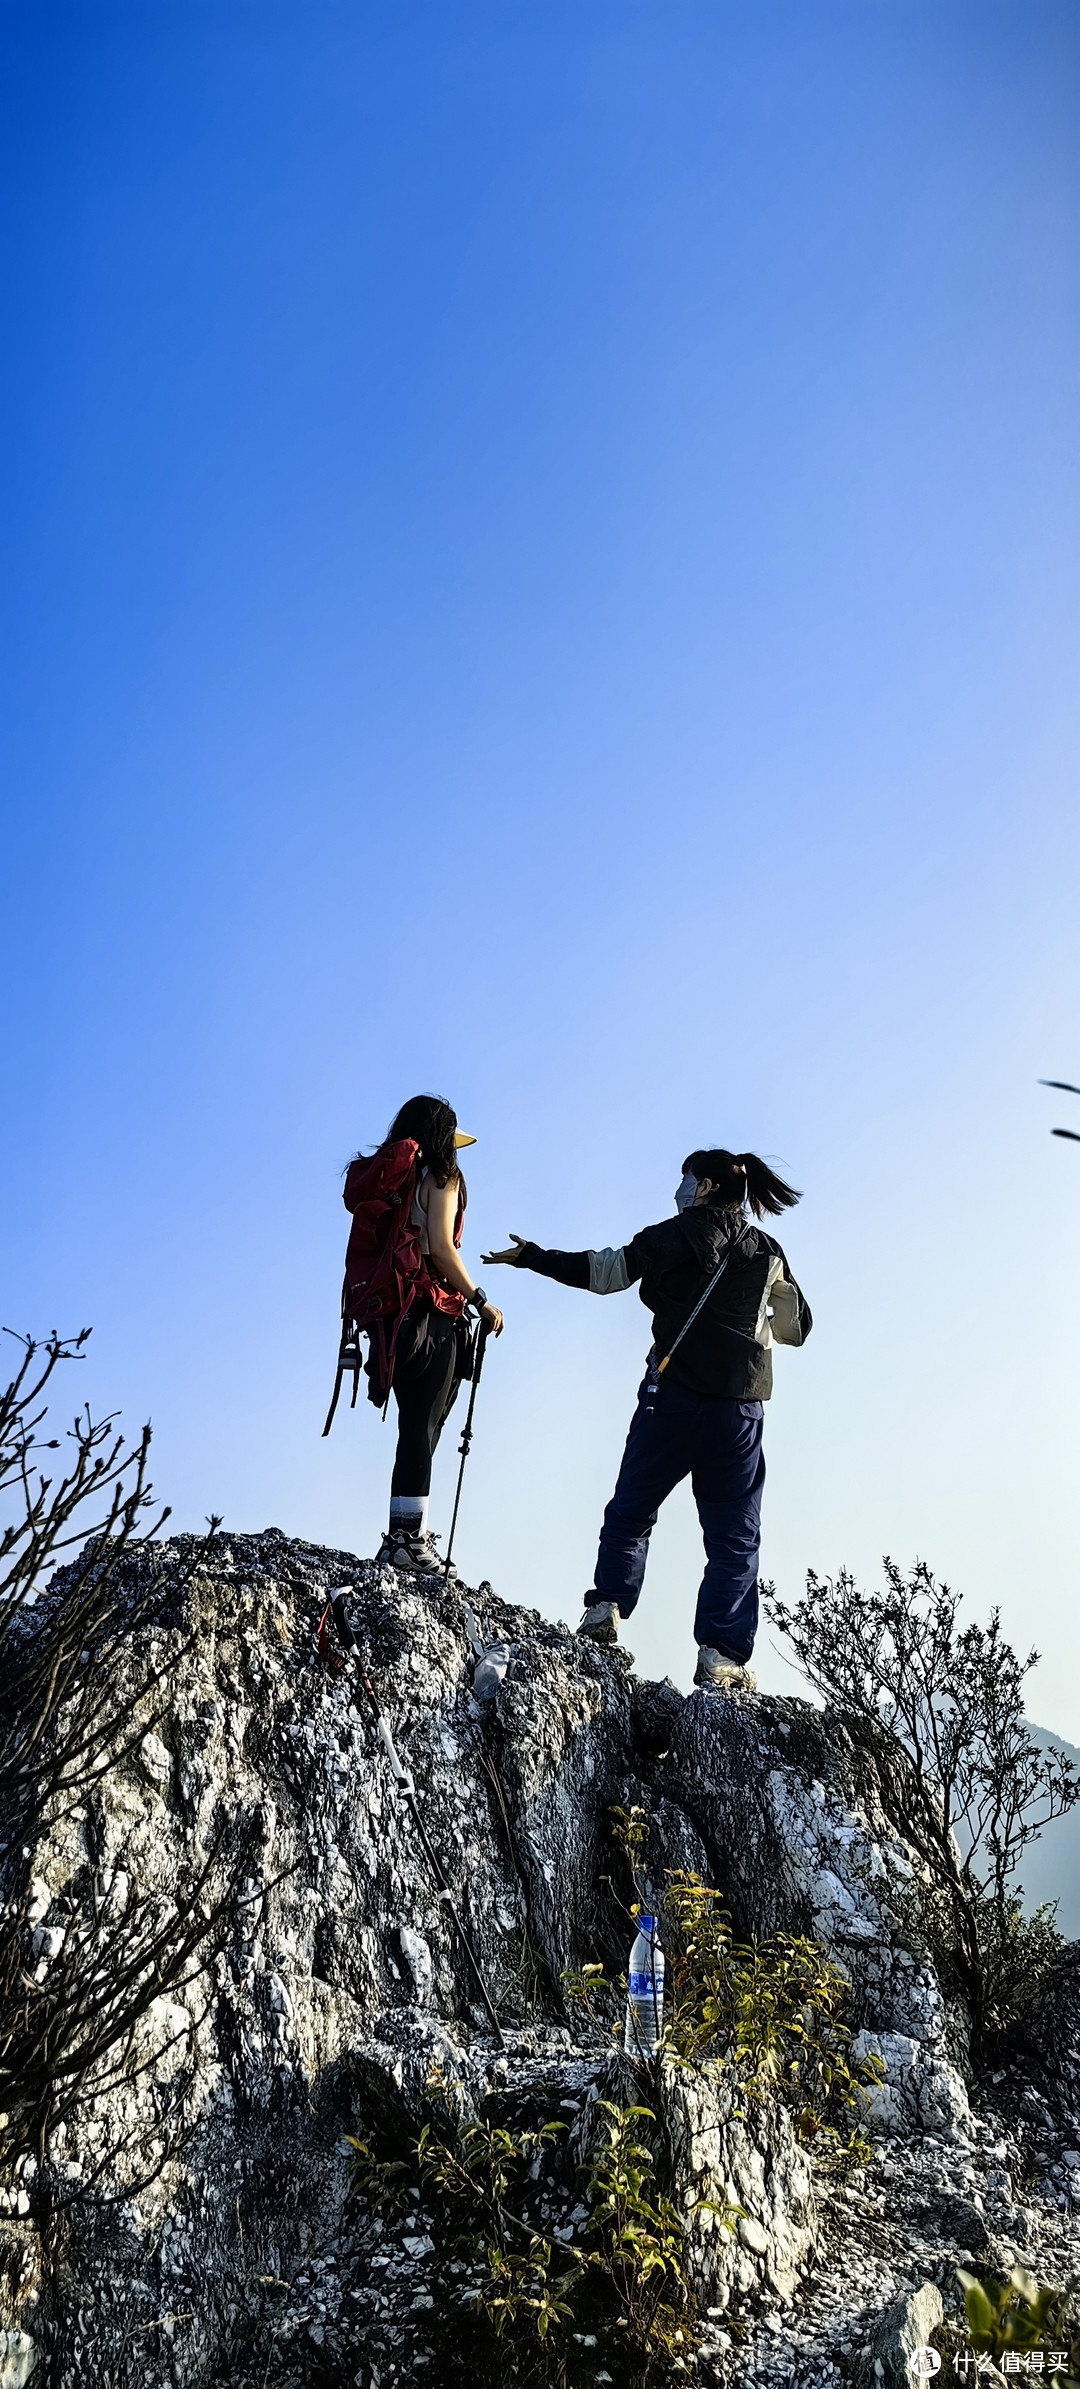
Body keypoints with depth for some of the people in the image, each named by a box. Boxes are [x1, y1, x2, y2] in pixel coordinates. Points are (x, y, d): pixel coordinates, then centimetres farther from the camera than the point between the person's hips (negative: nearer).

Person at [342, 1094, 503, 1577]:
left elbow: (370, 1246, 13)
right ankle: (409, 1538, -8)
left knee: (416, 1424, 12)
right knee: (422, 1426, -6)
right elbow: (441, 1250, -13)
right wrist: (481, 1302, -7)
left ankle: (406, 1533, 12)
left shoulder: (380, 1176, 16)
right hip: (429, 1313, -7)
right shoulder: (439, 1176, -3)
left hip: (384, 1313, 7)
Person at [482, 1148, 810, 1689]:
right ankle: (721, 1654, -4)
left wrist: (531, 1256, -1)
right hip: (741, 1406, 3)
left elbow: (607, 1271, -7)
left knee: (630, 1509, 12)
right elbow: (797, 1325, 22)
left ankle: (606, 1608, 0)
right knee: (735, 1537, 5)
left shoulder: (682, 1233, 1)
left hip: (674, 1393, -3)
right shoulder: (769, 1251, 14)